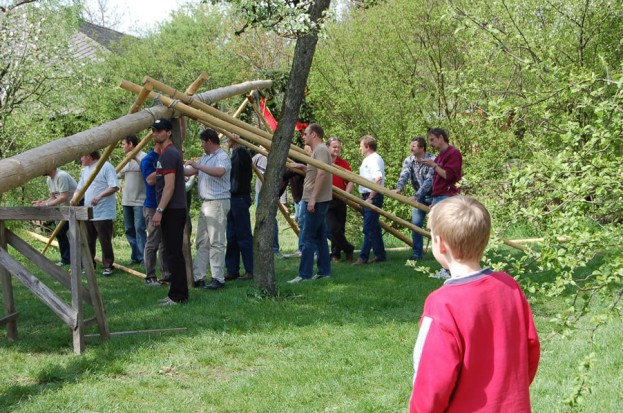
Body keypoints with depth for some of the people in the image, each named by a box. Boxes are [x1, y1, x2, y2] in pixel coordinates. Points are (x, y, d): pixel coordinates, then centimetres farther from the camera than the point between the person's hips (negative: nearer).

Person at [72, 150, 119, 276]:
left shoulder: (106, 167, -10)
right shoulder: (85, 170, 18)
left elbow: (114, 187, -17)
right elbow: (80, 188, 24)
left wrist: (100, 196, -27)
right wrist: (74, 198, 3)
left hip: (103, 213, -8)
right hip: (87, 213, 8)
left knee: (105, 241, -2)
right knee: (88, 241, 12)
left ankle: (107, 266, 6)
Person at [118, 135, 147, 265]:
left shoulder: (143, 156, -8)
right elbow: (119, 175, 24)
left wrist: (136, 159, -28)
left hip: (140, 200, -8)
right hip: (126, 200, 8)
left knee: (139, 229, -10)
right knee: (129, 229, 10)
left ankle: (143, 258, -6)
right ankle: (135, 256, 18)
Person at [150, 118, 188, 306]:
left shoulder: (169, 154, -14)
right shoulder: (167, 153, 18)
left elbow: (169, 186, -20)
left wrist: (159, 211, -22)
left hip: (172, 211, -10)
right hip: (172, 211, 10)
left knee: (173, 253, -8)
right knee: (173, 253, 12)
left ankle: (178, 296, -7)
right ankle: (177, 294, 16)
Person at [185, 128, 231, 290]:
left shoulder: (222, 157, -12)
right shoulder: (205, 158, 18)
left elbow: (219, 172, -32)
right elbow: (190, 171, 24)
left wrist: (198, 166, -30)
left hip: (218, 203, -10)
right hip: (205, 203, 10)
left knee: (216, 243, -8)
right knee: (201, 242, 9)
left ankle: (218, 279, -5)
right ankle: (198, 277, 12)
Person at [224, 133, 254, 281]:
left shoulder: (241, 152, -12)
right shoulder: (235, 153, 16)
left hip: (240, 198, -10)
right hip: (233, 198, 10)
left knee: (244, 236, -5)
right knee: (231, 237, 10)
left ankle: (251, 271, 0)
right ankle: (232, 270, 15)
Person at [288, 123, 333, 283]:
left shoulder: (321, 150, -13)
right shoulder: (317, 150, 19)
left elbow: (322, 174, -24)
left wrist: (312, 198, -27)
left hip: (316, 201, -11)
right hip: (316, 201, 11)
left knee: (308, 238, -10)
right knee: (319, 237, 12)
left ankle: (304, 274, -10)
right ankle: (324, 271, 16)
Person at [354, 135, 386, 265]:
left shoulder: (375, 159, -14)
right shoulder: (367, 160, 17)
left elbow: (378, 180, -25)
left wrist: (370, 198, -25)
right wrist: (363, 197, 18)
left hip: (373, 197, -10)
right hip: (367, 197, 10)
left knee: (369, 228, -8)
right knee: (374, 228, 12)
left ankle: (363, 257, -6)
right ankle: (380, 255, 18)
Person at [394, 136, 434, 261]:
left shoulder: (432, 160, -18)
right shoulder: (408, 161, -3)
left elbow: (429, 180, -25)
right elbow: (404, 175, -18)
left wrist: (416, 196, -33)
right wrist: (399, 188, -39)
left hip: (433, 195, -4)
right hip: (419, 197, 4)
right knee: (416, 224, -3)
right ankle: (417, 252, 4)